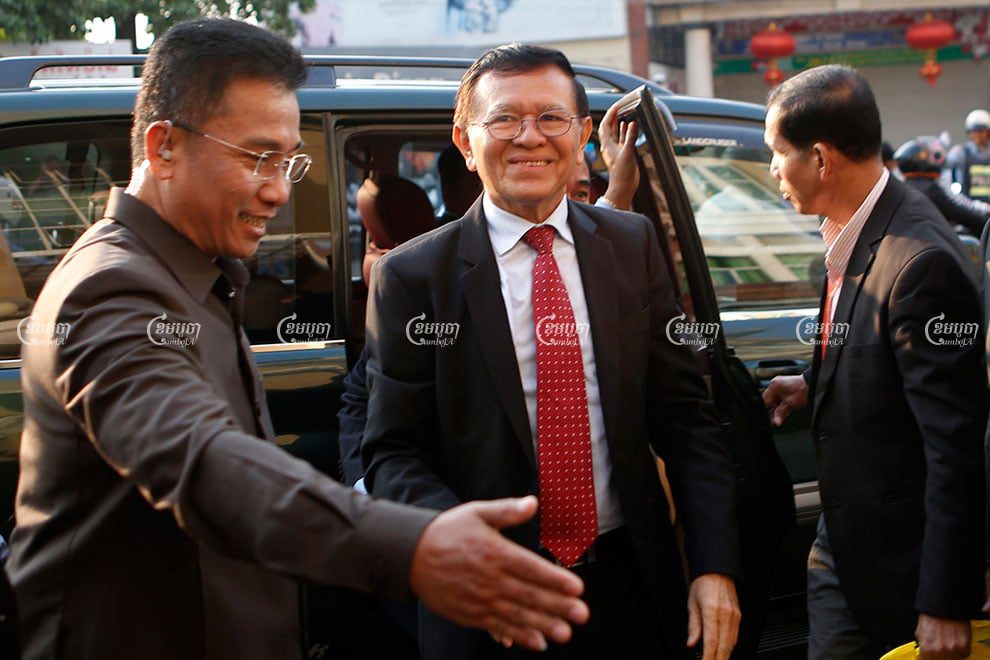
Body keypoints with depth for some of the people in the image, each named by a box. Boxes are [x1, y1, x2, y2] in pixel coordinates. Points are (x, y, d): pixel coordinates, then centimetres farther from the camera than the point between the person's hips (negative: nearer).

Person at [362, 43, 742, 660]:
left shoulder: (634, 245, 3)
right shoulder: (411, 277, -6)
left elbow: (687, 417, 3)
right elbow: (393, 454, -7)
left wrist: (716, 565, -5)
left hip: (633, 586, 3)